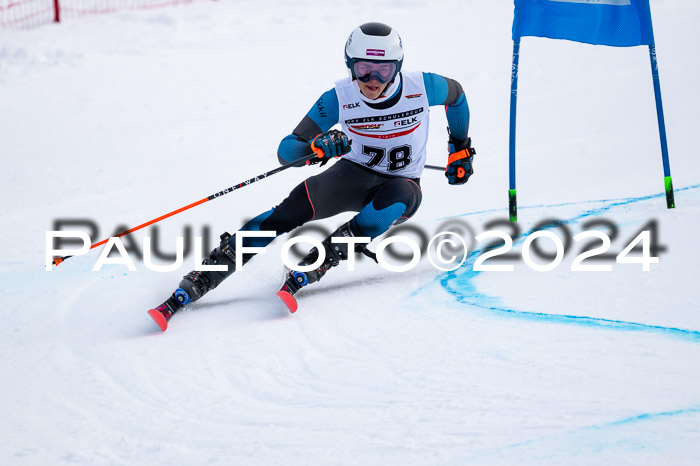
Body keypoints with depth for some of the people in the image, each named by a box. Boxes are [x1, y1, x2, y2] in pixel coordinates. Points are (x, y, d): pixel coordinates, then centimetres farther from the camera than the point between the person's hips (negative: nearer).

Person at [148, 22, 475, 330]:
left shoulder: (422, 87, -19)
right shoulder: (339, 98, -18)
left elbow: (456, 94, 6)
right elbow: (286, 151, -18)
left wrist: (460, 149, 11)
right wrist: (317, 146, -40)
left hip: (402, 184, 0)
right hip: (353, 174, 0)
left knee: (396, 201, -39)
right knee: (291, 211, -26)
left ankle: (308, 271, -38)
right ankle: (195, 284, -31)